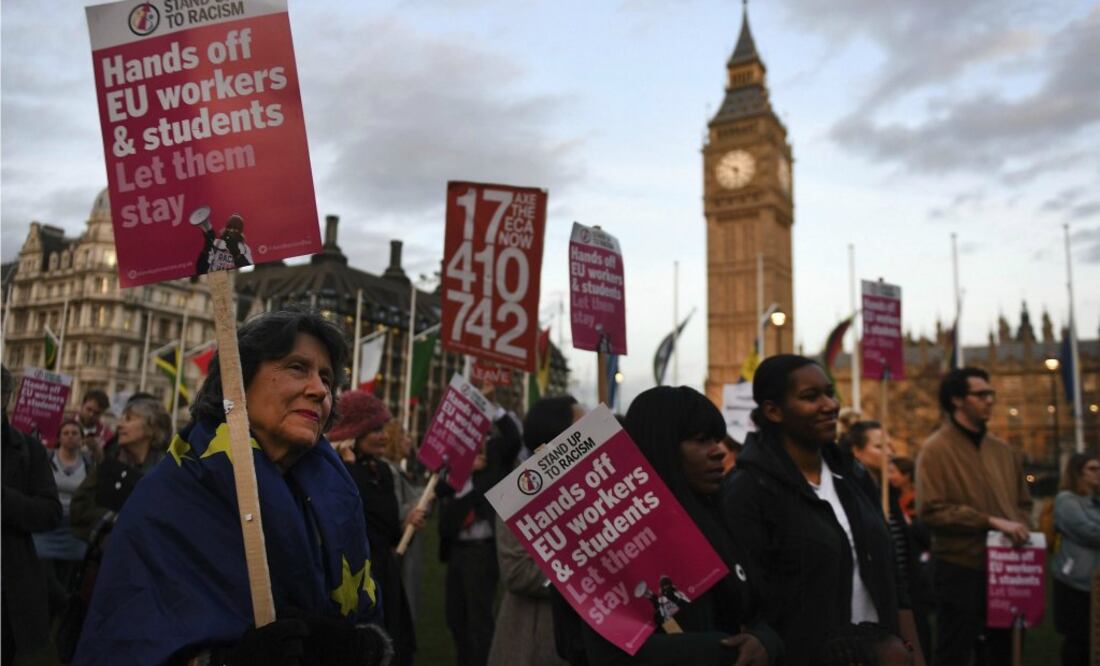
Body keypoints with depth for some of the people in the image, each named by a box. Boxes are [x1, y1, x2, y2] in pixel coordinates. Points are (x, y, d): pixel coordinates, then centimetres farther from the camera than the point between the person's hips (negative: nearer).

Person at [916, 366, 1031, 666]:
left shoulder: (1002, 449, 10)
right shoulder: (936, 449, -11)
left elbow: (1023, 502, 19)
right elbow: (931, 510, -21)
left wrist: (1019, 529, -2)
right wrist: (991, 521, -22)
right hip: (959, 568, -7)